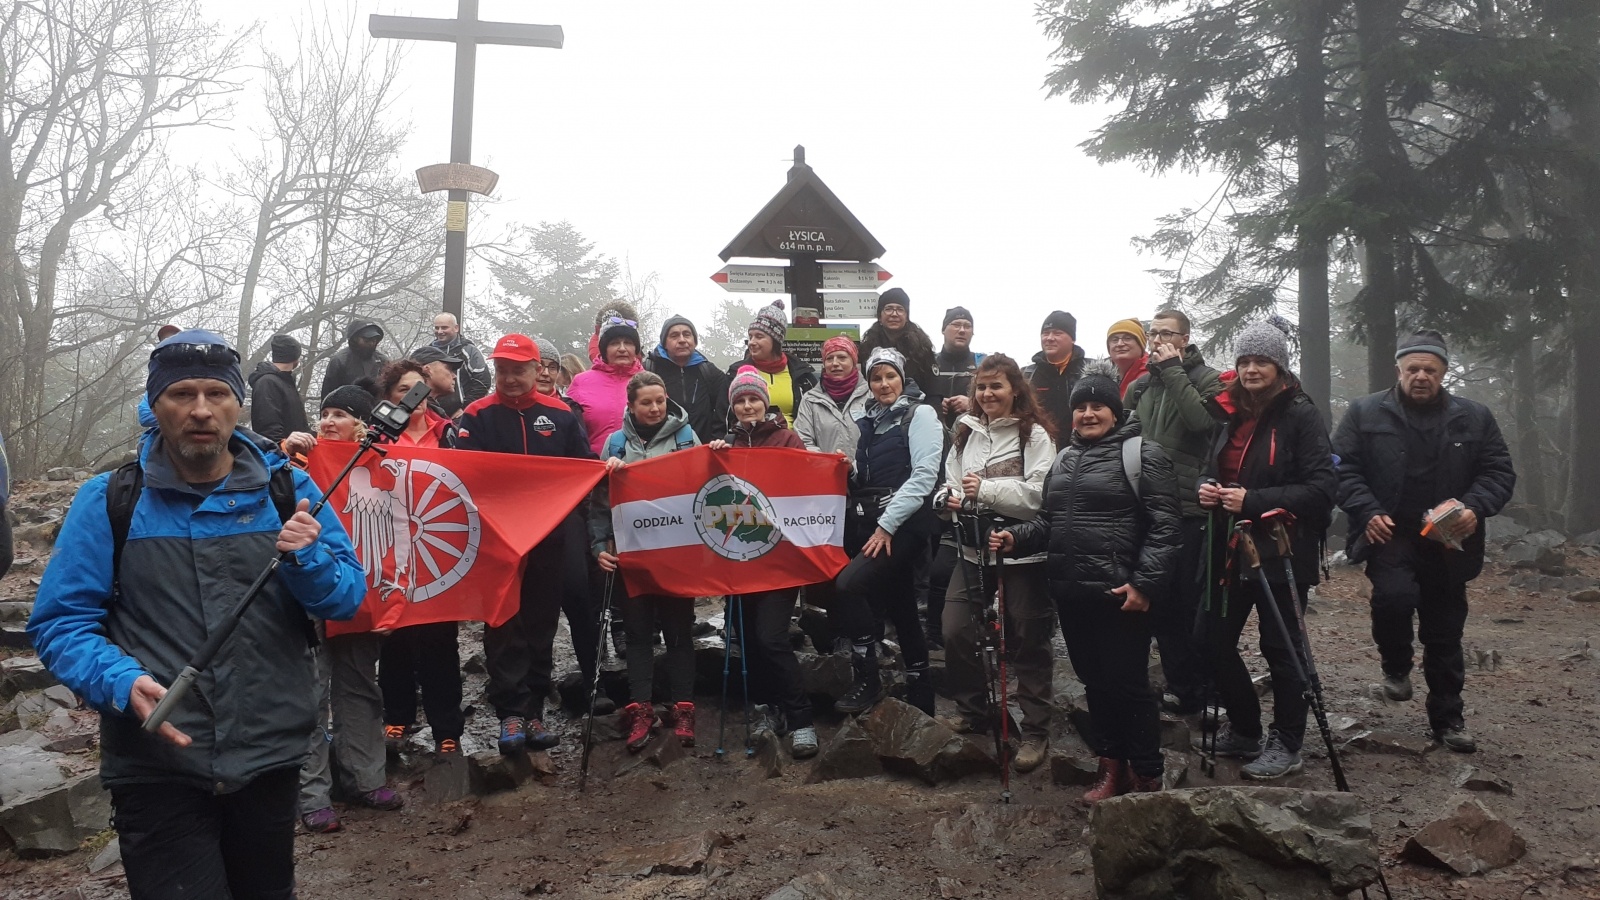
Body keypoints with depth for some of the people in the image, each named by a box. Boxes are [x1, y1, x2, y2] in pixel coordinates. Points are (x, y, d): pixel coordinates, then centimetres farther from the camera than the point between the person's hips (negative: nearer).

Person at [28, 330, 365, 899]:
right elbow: (61, 621, -4)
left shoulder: (288, 489, 1)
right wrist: (122, 683, -23)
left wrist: (308, 560, -21)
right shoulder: (108, 501, -3)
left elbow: (349, 598, 0)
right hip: (157, 770, -2)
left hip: (270, 760, 3)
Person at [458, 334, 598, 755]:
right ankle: (511, 712, 3)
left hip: (549, 536, 2)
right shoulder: (478, 416, 1)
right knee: (504, 627, -1)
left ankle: (534, 710, 17)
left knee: (542, 622, 8)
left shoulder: (560, 414, 6)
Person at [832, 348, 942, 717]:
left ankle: (867, 679, -10)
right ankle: (920, 697, 19)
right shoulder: (865, 420, 17)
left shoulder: (920, 414, -2)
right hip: (867, 521, 6)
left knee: (848, 585, -23)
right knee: (899, 607, 10)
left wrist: (887, 524, -16)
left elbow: (924, 475, -12)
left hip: (903, 523, -6)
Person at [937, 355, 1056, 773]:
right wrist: (949, 498, -5)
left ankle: (1036, 731, 15)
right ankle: (972, 710, 22)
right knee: (955, 630, 0)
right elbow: (951, 481, 17)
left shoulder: (1034, 435, -6)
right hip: (972, 549, 5)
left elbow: (1040, 492, -16)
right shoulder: (966, 433, 11)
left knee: (1029, 640, 4)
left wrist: (986, 490, -20)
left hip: (1022, 550, -5)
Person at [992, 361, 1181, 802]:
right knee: (1094, 682, 14)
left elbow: (1163, 526, -11)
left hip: (1120, 594, -7)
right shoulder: (1063, 460, 17)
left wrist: (1144, 583, -19)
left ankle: (1146, 778, 14)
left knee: (1128, 683, 0)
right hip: (1071, 593, 7)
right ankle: (1111, 766, 27)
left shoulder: (1142, 454, -5)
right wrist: (1016, 538, 3)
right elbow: (1049, 521, 23)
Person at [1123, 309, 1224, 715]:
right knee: (1158, 603, 11)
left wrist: (1173, 370, -14)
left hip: (1190, 510, -5)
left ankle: (1195, 689, 13)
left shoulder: (1206, 379, -2)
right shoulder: (1140, 385, 14)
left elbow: (1202, 420, -21)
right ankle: (1178, 685, 24)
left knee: (1188, 604, 0)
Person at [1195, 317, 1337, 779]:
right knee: (1215, 642, 9)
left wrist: (1253, 501, -21)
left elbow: (1321, 488, -16)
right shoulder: (1232, 414, 10)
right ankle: (1244, 731, 28)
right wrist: (1210, 492, 0)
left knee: (1280, 647, 2)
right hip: (1232, 549, 7)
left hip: (1281, 550, -6)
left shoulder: (1300, 414, -9)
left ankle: (1286, 746, 18)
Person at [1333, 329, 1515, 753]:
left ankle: (1448, 718, 26)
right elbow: (1342, 468, -2)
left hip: (1447, 543, 3)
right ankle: (1396, 666, 1)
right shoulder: (1365, 413, 1)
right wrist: (1367, 512, -15)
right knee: (1395, 594, -30)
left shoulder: (1474, 417, 6)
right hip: (1390, 535, -2)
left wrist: (1475, 508, -12)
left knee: (1445, 634, 10)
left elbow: (1500, 472, 7)